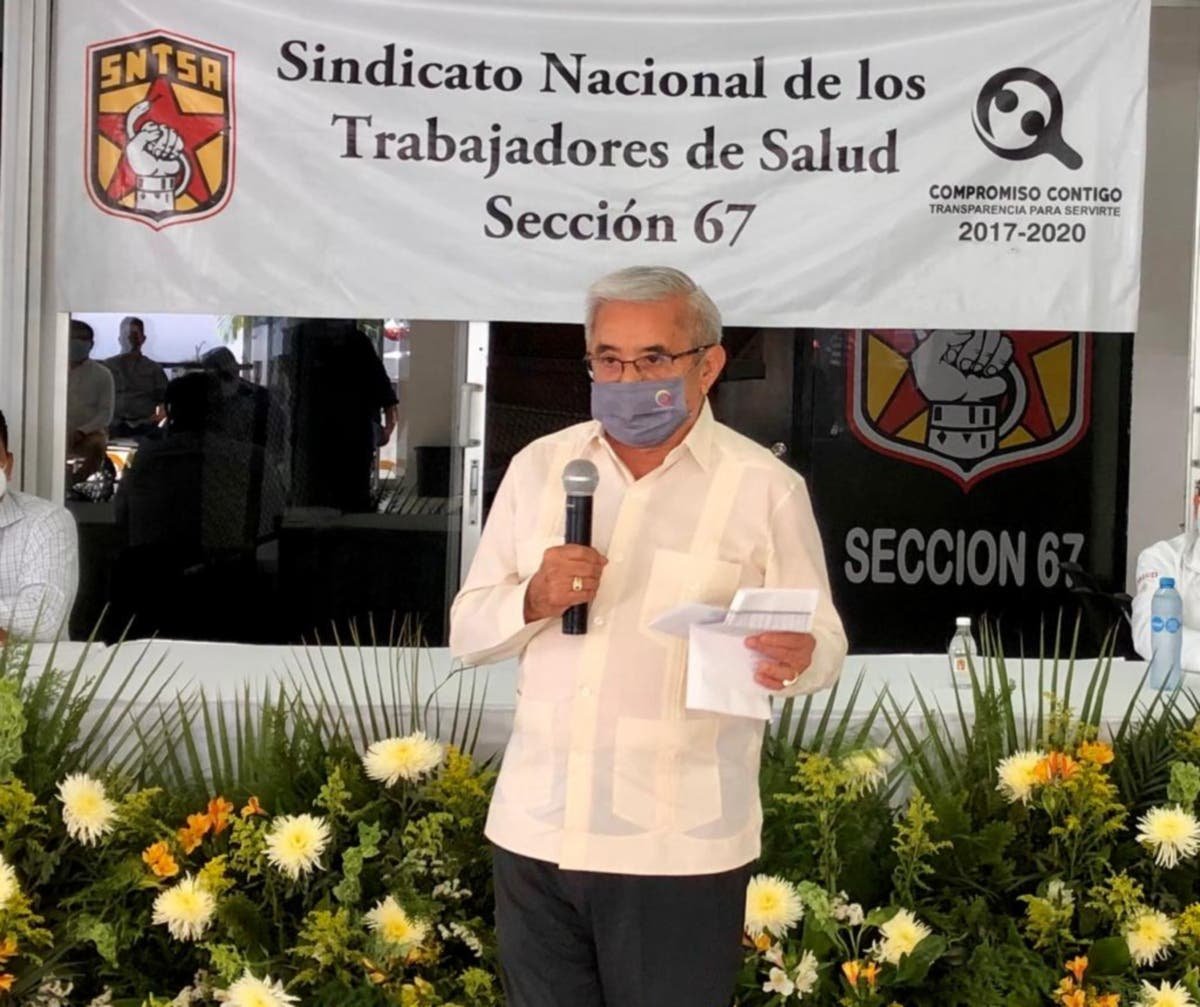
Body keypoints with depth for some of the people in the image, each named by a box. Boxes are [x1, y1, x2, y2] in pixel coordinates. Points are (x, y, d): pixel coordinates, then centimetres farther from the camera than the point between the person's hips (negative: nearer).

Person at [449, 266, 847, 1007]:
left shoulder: (764, 486, -4)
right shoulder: (538, 466, 6)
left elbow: (824, 642, -3)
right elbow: (467, 632, 8)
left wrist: (795, 658, -27)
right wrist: (532, 600, -13)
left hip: (679, 846, -3)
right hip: (535, 830, 4)